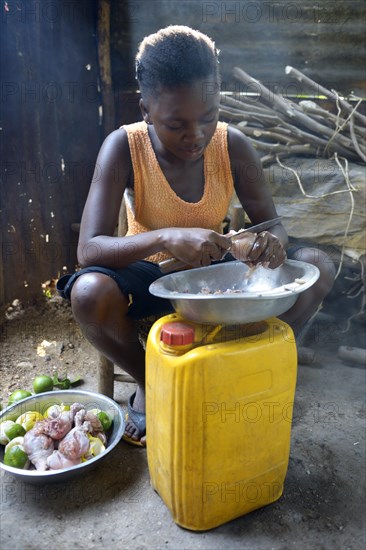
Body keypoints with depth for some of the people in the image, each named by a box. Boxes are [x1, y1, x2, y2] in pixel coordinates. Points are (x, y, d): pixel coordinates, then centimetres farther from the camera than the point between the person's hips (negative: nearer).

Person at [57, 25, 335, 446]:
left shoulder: (233, 146, -13)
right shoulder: (123, 148, -20)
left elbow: (273, 224, -6)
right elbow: (88, 250, -27)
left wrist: (271, 243, -32)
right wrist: (166, 238, -45)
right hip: (150, 273, -2)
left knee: (316, 268, -19)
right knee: (88, 293, -35)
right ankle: (147, 383, -2)